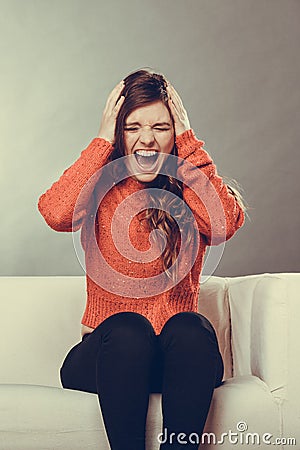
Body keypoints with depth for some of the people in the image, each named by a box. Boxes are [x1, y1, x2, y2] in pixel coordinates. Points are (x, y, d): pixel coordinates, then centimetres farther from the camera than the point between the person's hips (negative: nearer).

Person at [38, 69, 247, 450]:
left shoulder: (190, 193, 6)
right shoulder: (98, 190, 4)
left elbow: (226, 222, -19)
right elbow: (55, 213, -20)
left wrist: (187, 140, -10)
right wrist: (103, 140, -10)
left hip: (178, 357, 1)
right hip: (108, 352, 0)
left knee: (192, 329, -31)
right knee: (127, 328, -32)